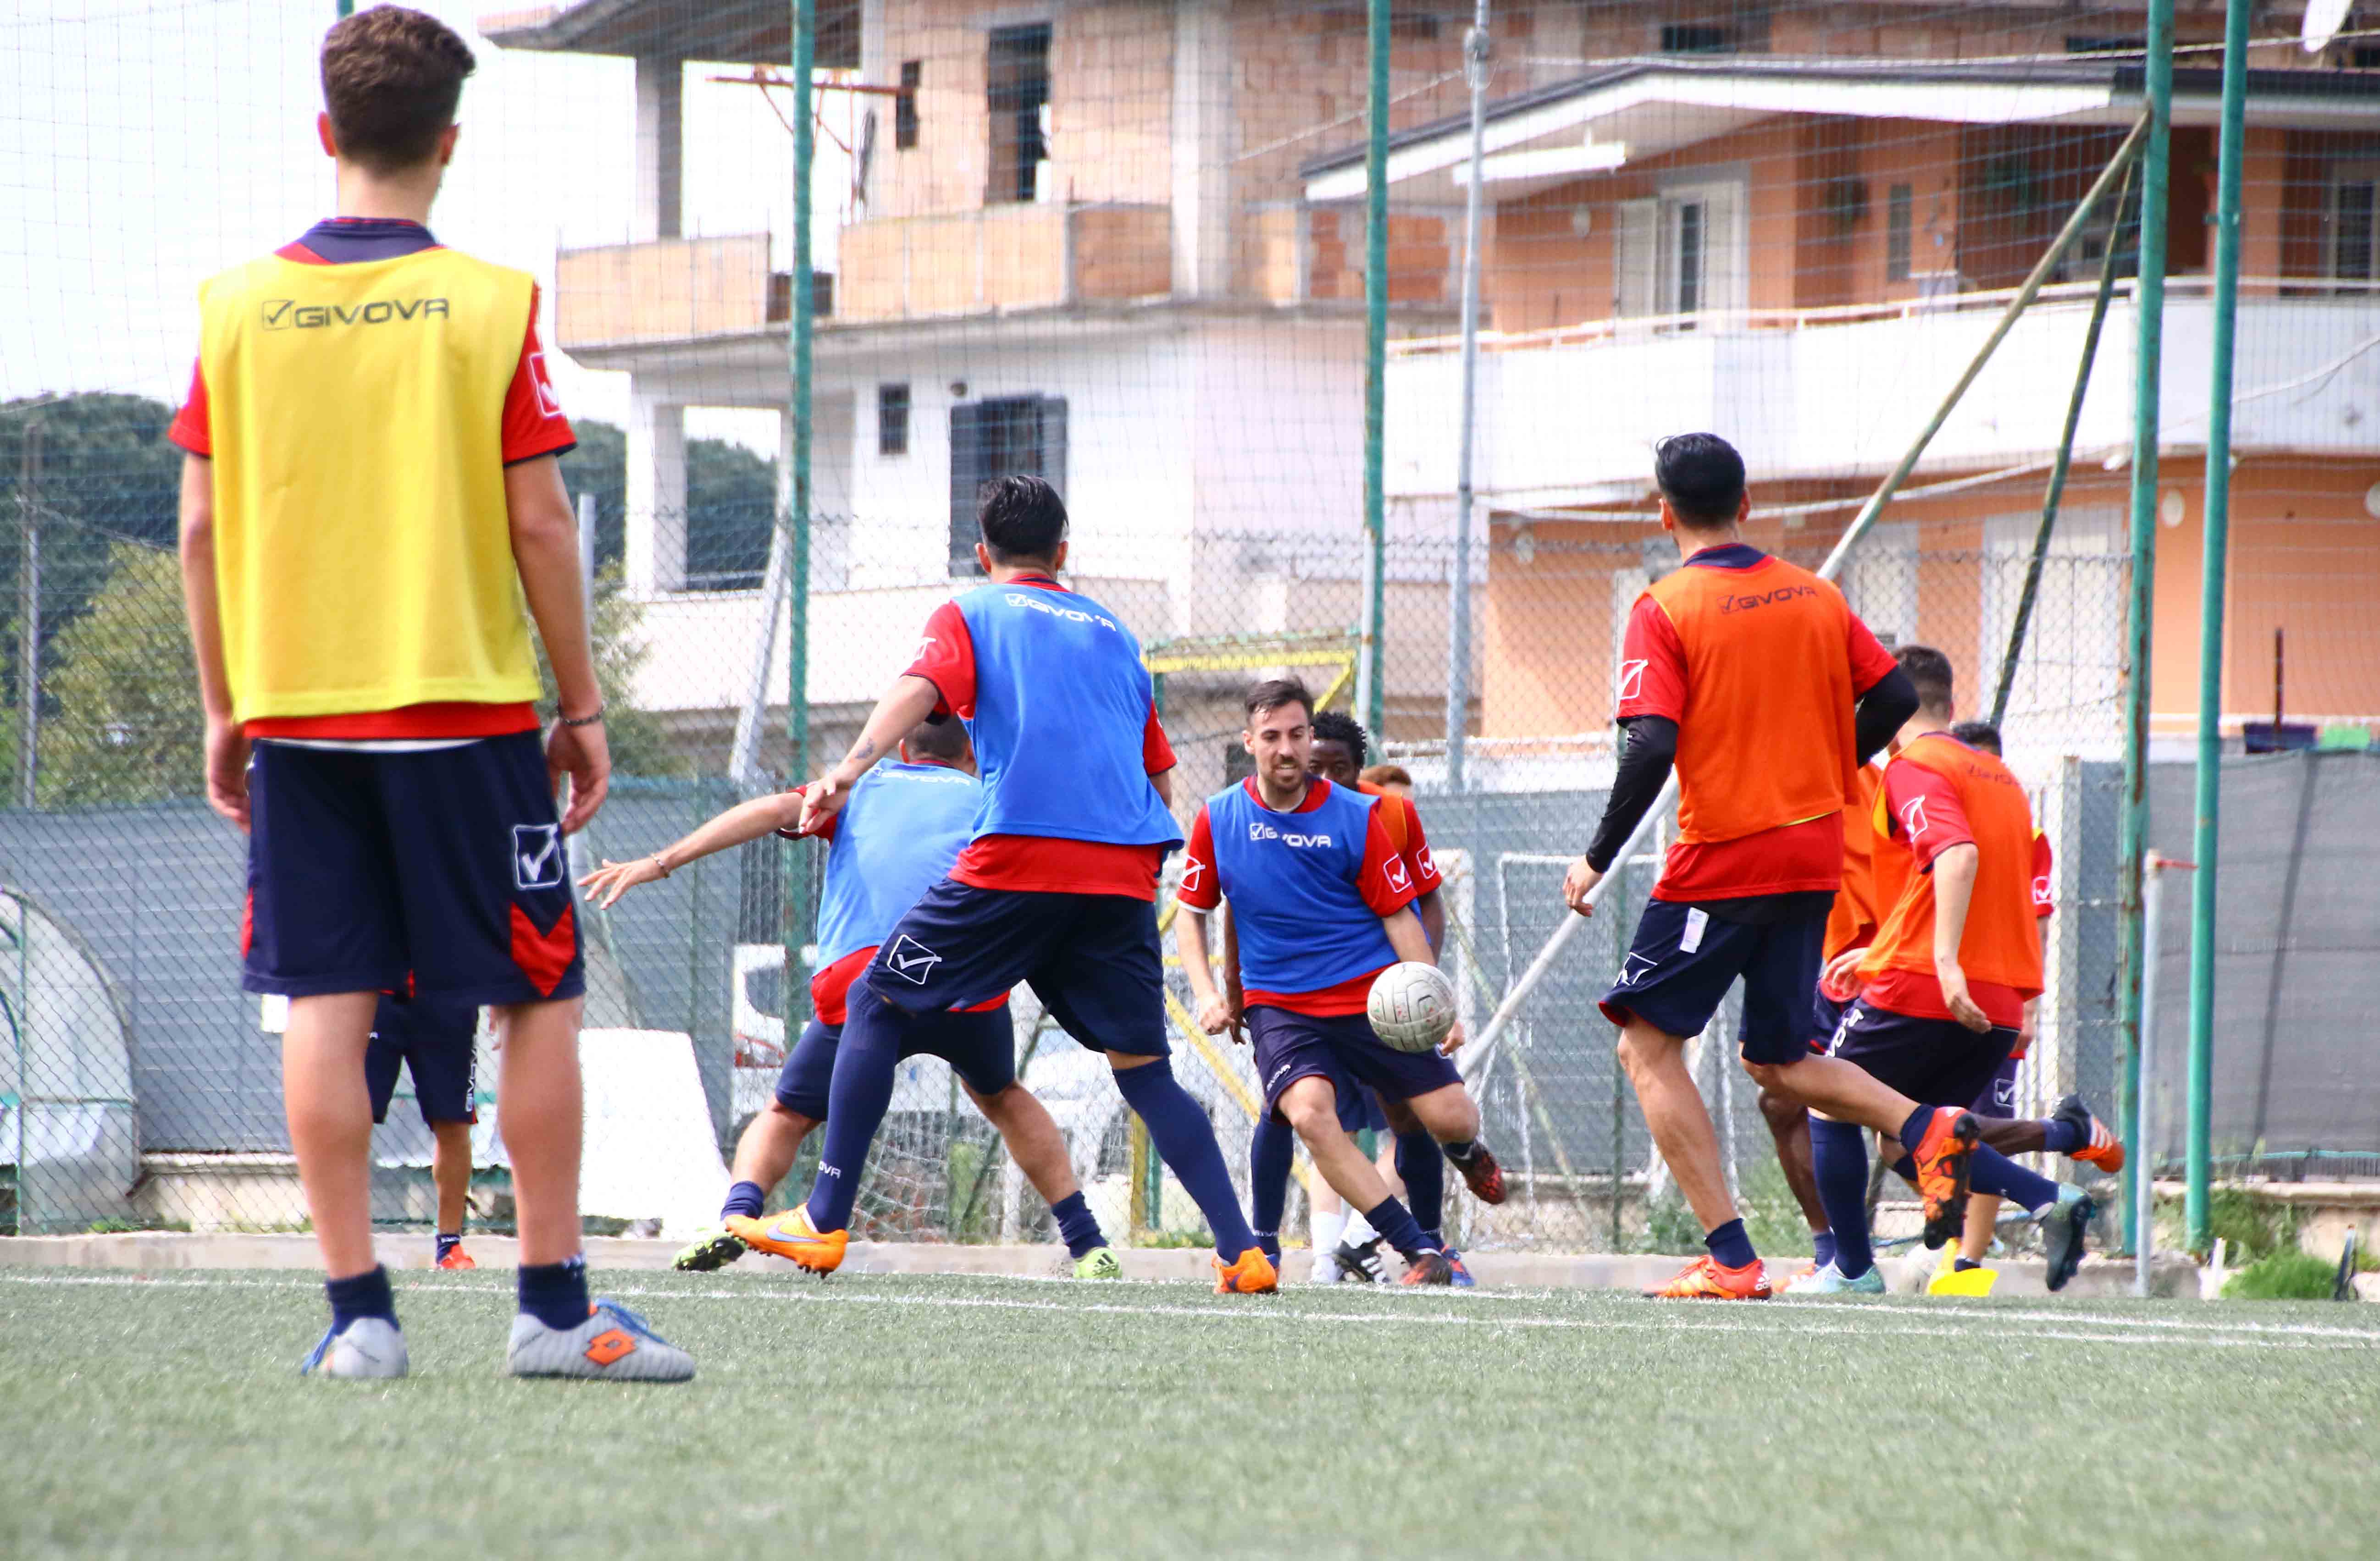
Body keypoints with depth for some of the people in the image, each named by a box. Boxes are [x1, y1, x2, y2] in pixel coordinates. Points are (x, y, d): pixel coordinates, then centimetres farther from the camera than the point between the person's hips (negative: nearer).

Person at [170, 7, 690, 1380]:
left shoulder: (236, 307, 2)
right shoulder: (489, 305, -6)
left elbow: (202, 527, 3)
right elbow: (539, 523, -6)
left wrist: (226, 712, 12)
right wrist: (584, 706, 2)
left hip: (295, 705, 3)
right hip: (464, 702, -2)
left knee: (327, 1007, 3)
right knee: (538, 999, 6)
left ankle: (359, 1312, -1)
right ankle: (555, 1307, 4)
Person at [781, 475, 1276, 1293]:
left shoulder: (969, 615, 13)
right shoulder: (1113, 633, 26)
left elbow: (917, 689, -9)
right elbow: (1160, 777, 26)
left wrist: (849, 769, -23)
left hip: (1018, 855, -4)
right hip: (1125, 872, 4)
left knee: (878, 1002, 10)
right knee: (1144, 1068, 10)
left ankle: (825, 1223, 4)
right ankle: (1242, 1250, -3)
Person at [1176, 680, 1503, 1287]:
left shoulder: (1356, 816, -3)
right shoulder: (1218, 820, 0)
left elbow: (1398, 914, 0)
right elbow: (1190, 912, 12)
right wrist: (1206, 993, -2)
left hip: (1375, 995, 0)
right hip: (1280, 1005, 0)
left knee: (1450, 1118, -6)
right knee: (1308, 1114, -28)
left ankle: (1465, 1150, 38)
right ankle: (1421, 1251, -22)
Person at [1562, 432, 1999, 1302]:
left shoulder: (1666, 610, -9)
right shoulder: (1816, 597, 9)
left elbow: (1652, 747, -18)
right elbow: (1894, 698, 9)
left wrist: (1597, 859, -10)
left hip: (1722, 862, -6)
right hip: (1815, 859, 7)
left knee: (1647, 1044, 2)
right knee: (1776, 1061, 18)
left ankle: (1730, 1258, -9)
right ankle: (1927, 1129, -8)